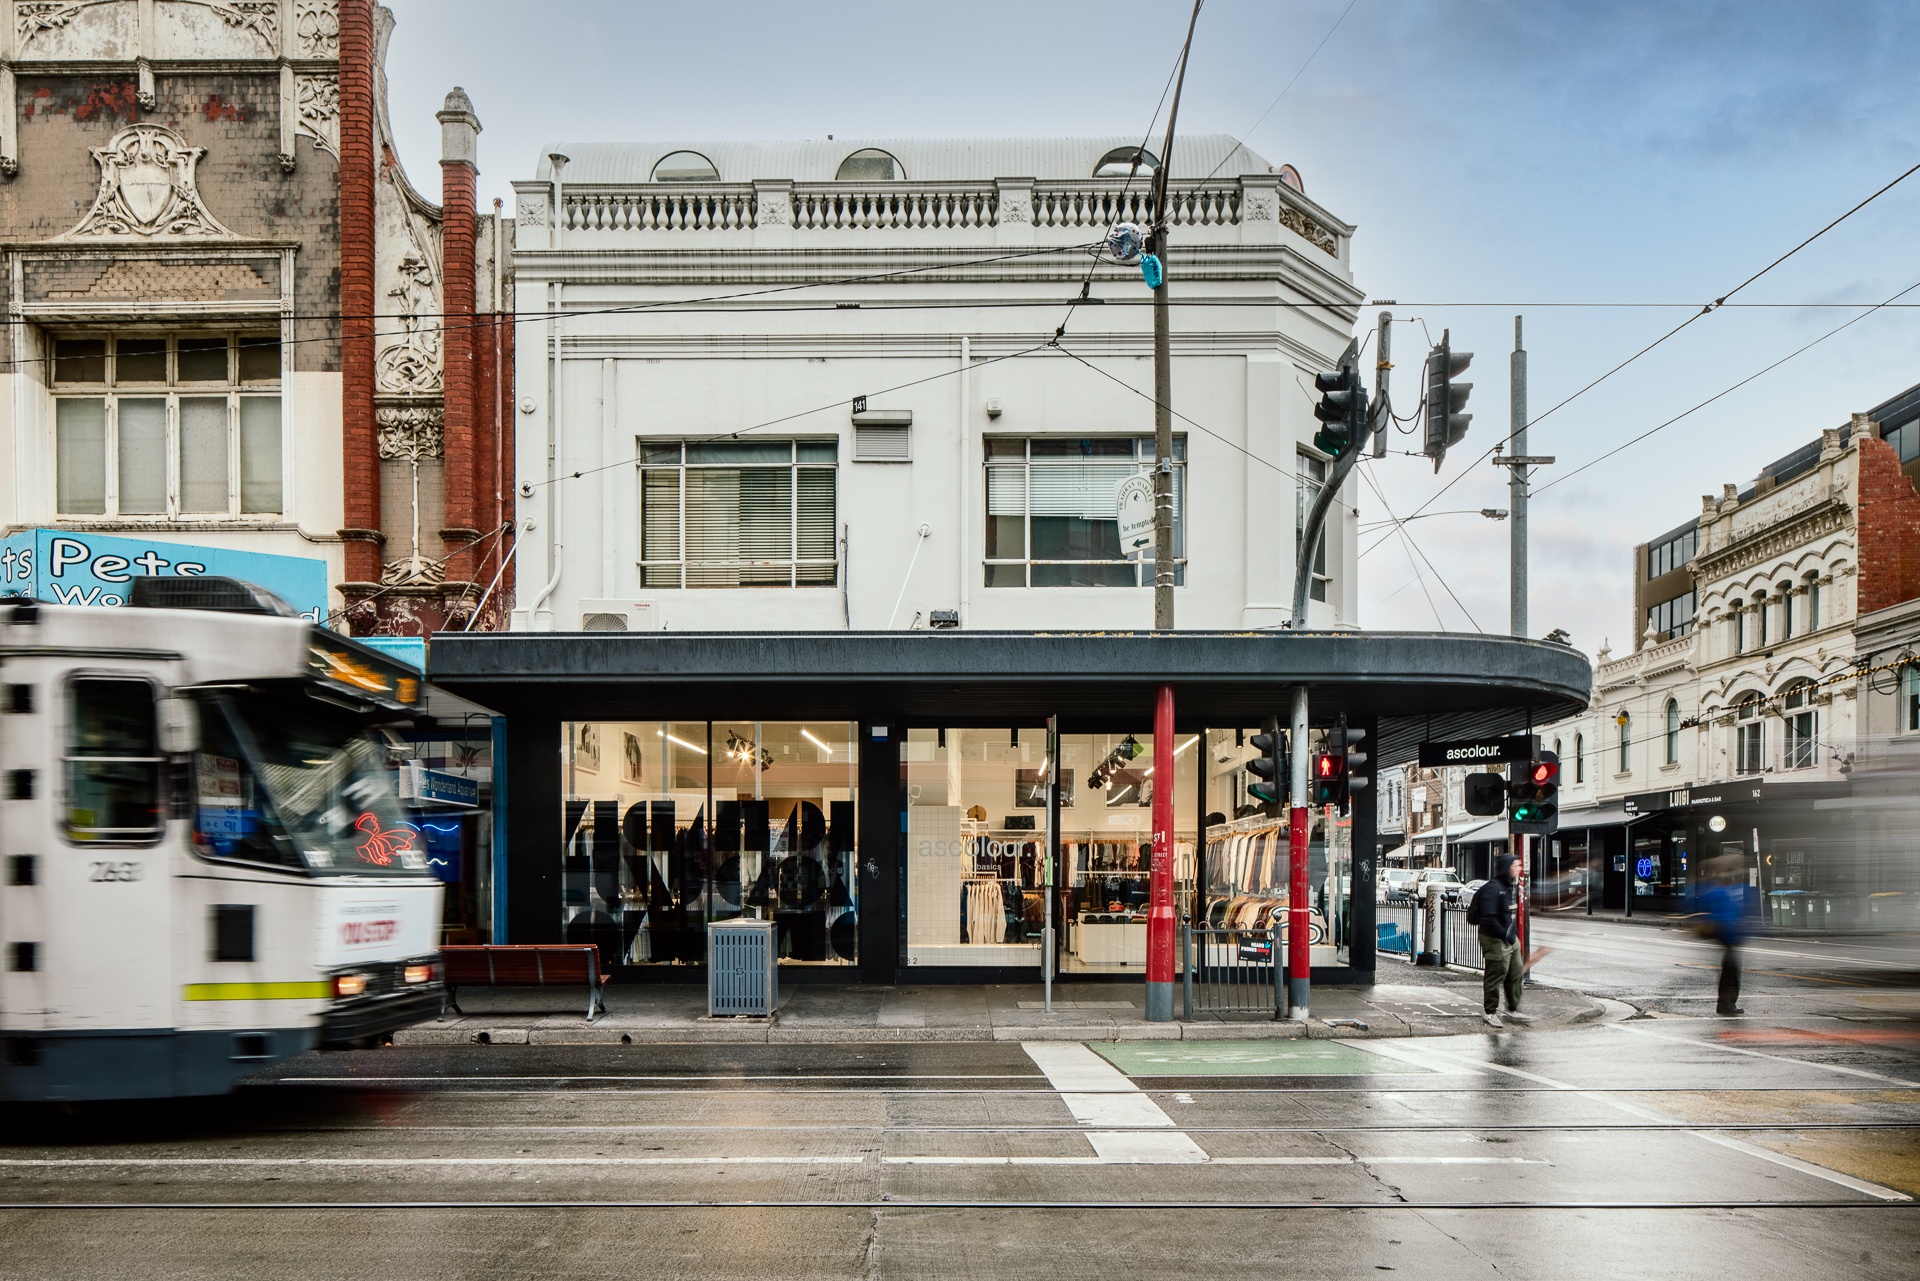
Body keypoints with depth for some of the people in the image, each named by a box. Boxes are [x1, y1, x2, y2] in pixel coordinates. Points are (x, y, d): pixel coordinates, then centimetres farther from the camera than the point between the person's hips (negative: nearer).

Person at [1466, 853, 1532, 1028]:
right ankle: (1490, 1013, 9)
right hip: (1495, 941, -10)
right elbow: (1488, 918, -24)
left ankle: (1513, 1010, 27)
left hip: (1511, 939, 10)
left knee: (1516, 974, 15)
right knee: (1495, 977, -2)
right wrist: (1505, 934, -22)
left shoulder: (1511, 886, 11)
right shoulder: (1492, 889, -19)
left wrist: (1514, 933, 13)